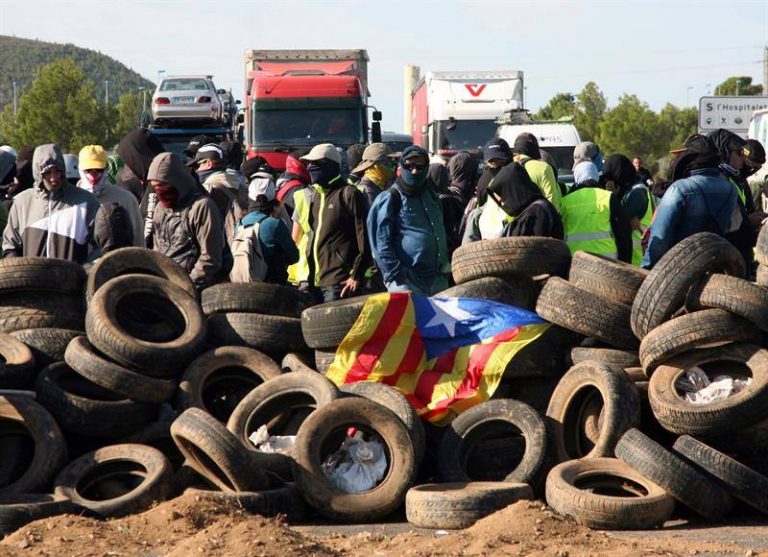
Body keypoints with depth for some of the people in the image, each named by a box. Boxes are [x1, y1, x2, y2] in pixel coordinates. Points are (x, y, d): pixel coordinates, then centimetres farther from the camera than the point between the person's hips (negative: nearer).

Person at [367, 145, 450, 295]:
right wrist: (397, 275, -15)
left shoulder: (432, 196, 18)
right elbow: (381, 243, -9)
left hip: (439, 281, 7)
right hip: (406, 283, -7)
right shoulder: (390, 199, -4)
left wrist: (446, 265, 16)